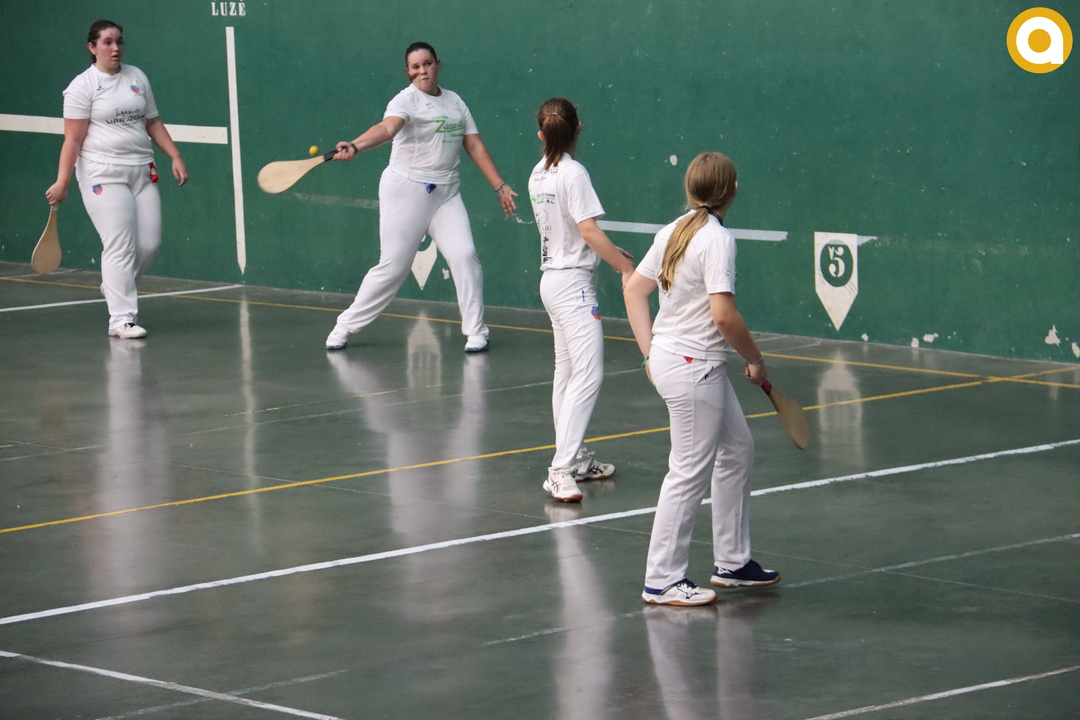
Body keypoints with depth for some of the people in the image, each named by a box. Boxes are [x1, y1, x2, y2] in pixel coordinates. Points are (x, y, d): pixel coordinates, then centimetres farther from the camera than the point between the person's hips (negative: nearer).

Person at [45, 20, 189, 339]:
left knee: (149, 244, 1)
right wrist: (62, 182, -14)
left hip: (142, 172, 6)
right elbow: (73, 139, -8)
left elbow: (153, 124, 18)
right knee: (120, 246, -11)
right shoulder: (83, 86, -4)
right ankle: (122, 319, -9)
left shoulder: (137, 78, 12)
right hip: (103, 174, -6)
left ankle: (114, 286, 29)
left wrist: (176, 157, 9)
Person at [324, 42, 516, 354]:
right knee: (393, 266, -2)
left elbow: (475, 146, 14)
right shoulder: (406, 100, -9)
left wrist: (500, 186, 8)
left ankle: (475, 331, 1)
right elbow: (387, 128, -28)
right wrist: (355, 146, -49)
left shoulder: (455, 102, 11)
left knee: (465, 255, -11)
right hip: (406, 190, -5)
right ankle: (345, 326, 13)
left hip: (446, 193, 5)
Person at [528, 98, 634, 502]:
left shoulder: (538, 176, 9)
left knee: (567, 372, 15)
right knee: (588, 374, -14)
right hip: (573, 285, -9)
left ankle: (576, 460, 22)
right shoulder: (573, 174, -16)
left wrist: (608, 252, 22)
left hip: (553, 278, 9)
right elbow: (589, 230, -21)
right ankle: (561, 470, -21)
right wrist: (624, 266, -14)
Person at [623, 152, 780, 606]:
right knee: (691, 472, -2)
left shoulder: (674, 232, 8)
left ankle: (732, 563, 27)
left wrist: (651, 352, 14)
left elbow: (633, 288, 14)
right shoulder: (718, 239, -18)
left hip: (668, 358, 9)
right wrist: (756, 360, -11)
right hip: (693, 368, -9)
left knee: (737, 449, 19)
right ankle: (662, 581, 4)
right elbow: (723, 314, -25)